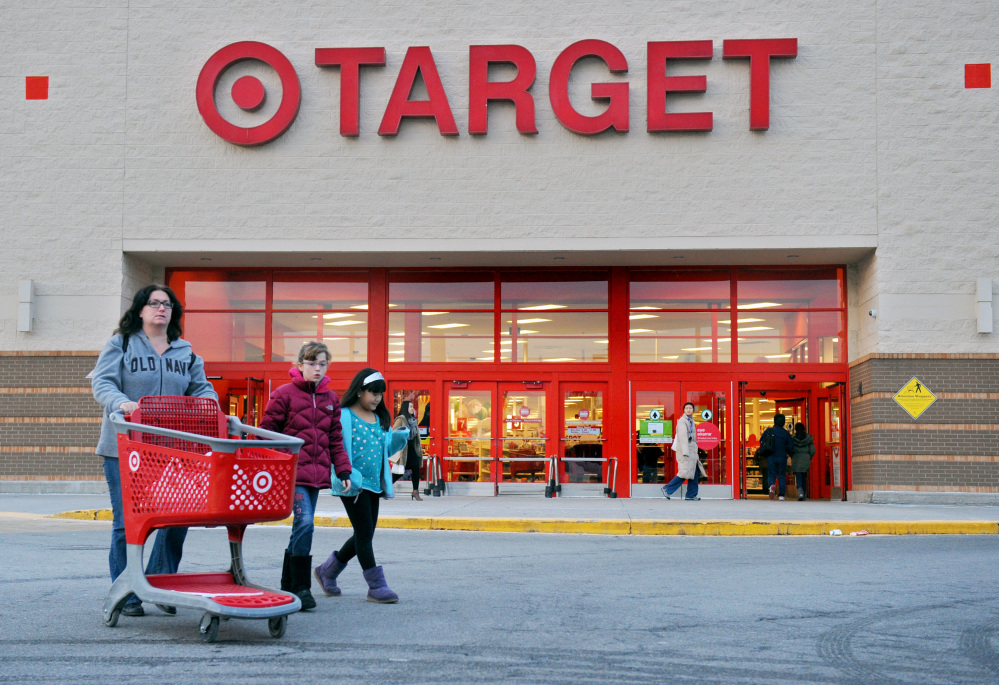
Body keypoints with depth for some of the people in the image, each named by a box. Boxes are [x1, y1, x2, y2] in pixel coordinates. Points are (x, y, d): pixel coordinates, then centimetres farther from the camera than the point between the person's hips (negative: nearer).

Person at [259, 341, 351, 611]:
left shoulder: (331, 398, 12)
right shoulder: (284, 394, -3)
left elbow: (336, 438, 17)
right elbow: (267, 432, -1)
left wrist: (343, 470, 10)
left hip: (317, 473, 6)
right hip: (292, 470, -6)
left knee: (303, 527, 10)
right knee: (304, 522, -17)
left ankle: (288, 586, 22)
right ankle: (300, 587, -9)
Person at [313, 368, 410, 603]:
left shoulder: (380, 419, 14)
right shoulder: (344, 417, -9)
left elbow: (386, 448, 20)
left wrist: (402, 436, 1)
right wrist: (347, 477, -25)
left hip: (374, 485, 8)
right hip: (353, 485, -8)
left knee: (364, 535, 12)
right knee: (364, 533, -6)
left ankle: (327, 571, 30)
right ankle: (376, 586, 1)